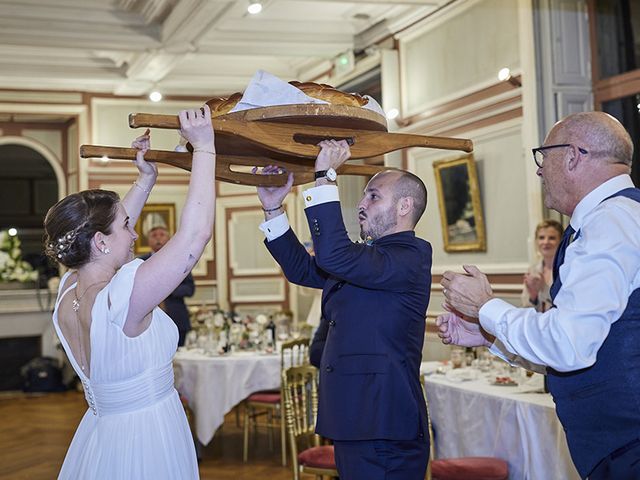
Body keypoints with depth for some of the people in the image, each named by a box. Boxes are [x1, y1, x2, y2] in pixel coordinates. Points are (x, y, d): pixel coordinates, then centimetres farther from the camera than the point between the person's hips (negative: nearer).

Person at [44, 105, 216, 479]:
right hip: (146, 448, -8)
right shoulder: (119, 299, -28)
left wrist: (146, 180, 15)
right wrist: (204, 148, -21)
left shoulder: (69, 292, -4)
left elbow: (107, 227, 14)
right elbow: (196, 233, -28)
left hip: (100, 433, 8)